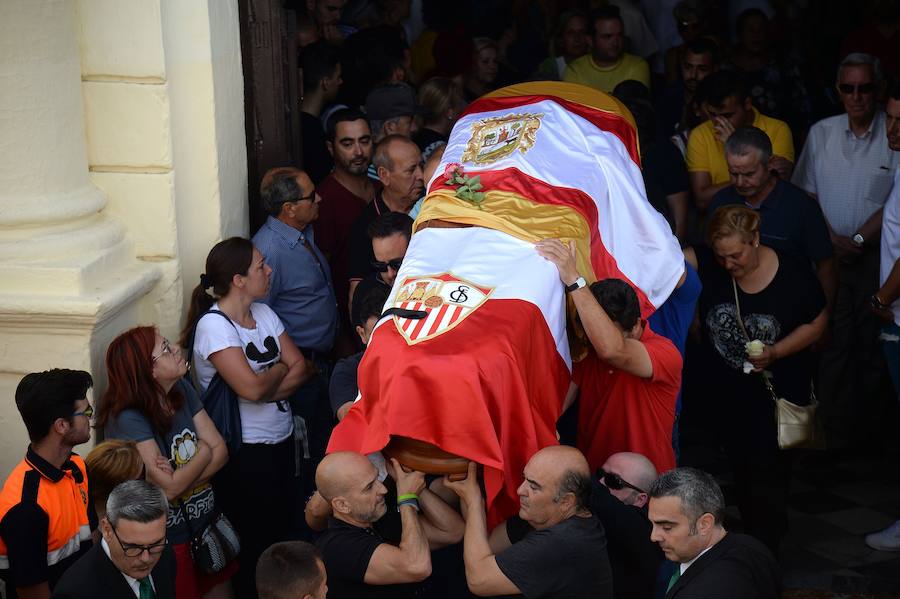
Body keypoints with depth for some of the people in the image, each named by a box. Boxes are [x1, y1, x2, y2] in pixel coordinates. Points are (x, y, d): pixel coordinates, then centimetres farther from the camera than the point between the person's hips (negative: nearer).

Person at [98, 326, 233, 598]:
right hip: (168, 541, -6)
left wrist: (180, 477, -21)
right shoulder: (127, 420, -24)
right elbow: (169, 488, -27)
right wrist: (203, 453, -11)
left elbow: (220, 451, -4)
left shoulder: (182, 390, -2)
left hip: (206, 523, 7)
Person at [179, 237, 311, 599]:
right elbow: (252, 388, -27)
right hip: (245, 451, -7)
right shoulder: (214, 325, -18)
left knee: (282, 528, 15)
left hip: (281, 440, 7)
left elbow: (301, 369, 1)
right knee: (257, 542, 6)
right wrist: (281, 369, -8)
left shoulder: (263, 313, 6)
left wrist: (267, 387, -17)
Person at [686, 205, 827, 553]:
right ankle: (750, 539, 32)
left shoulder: (792, 275, -16)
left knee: (768, 470, -5)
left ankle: (766, 550, 10)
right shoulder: (709, 264, -13)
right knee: (741, 467, 14)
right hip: (728, 390, 3)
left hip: (778, 391, -3)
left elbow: (817, 322, -5)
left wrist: (776, 352, -18)